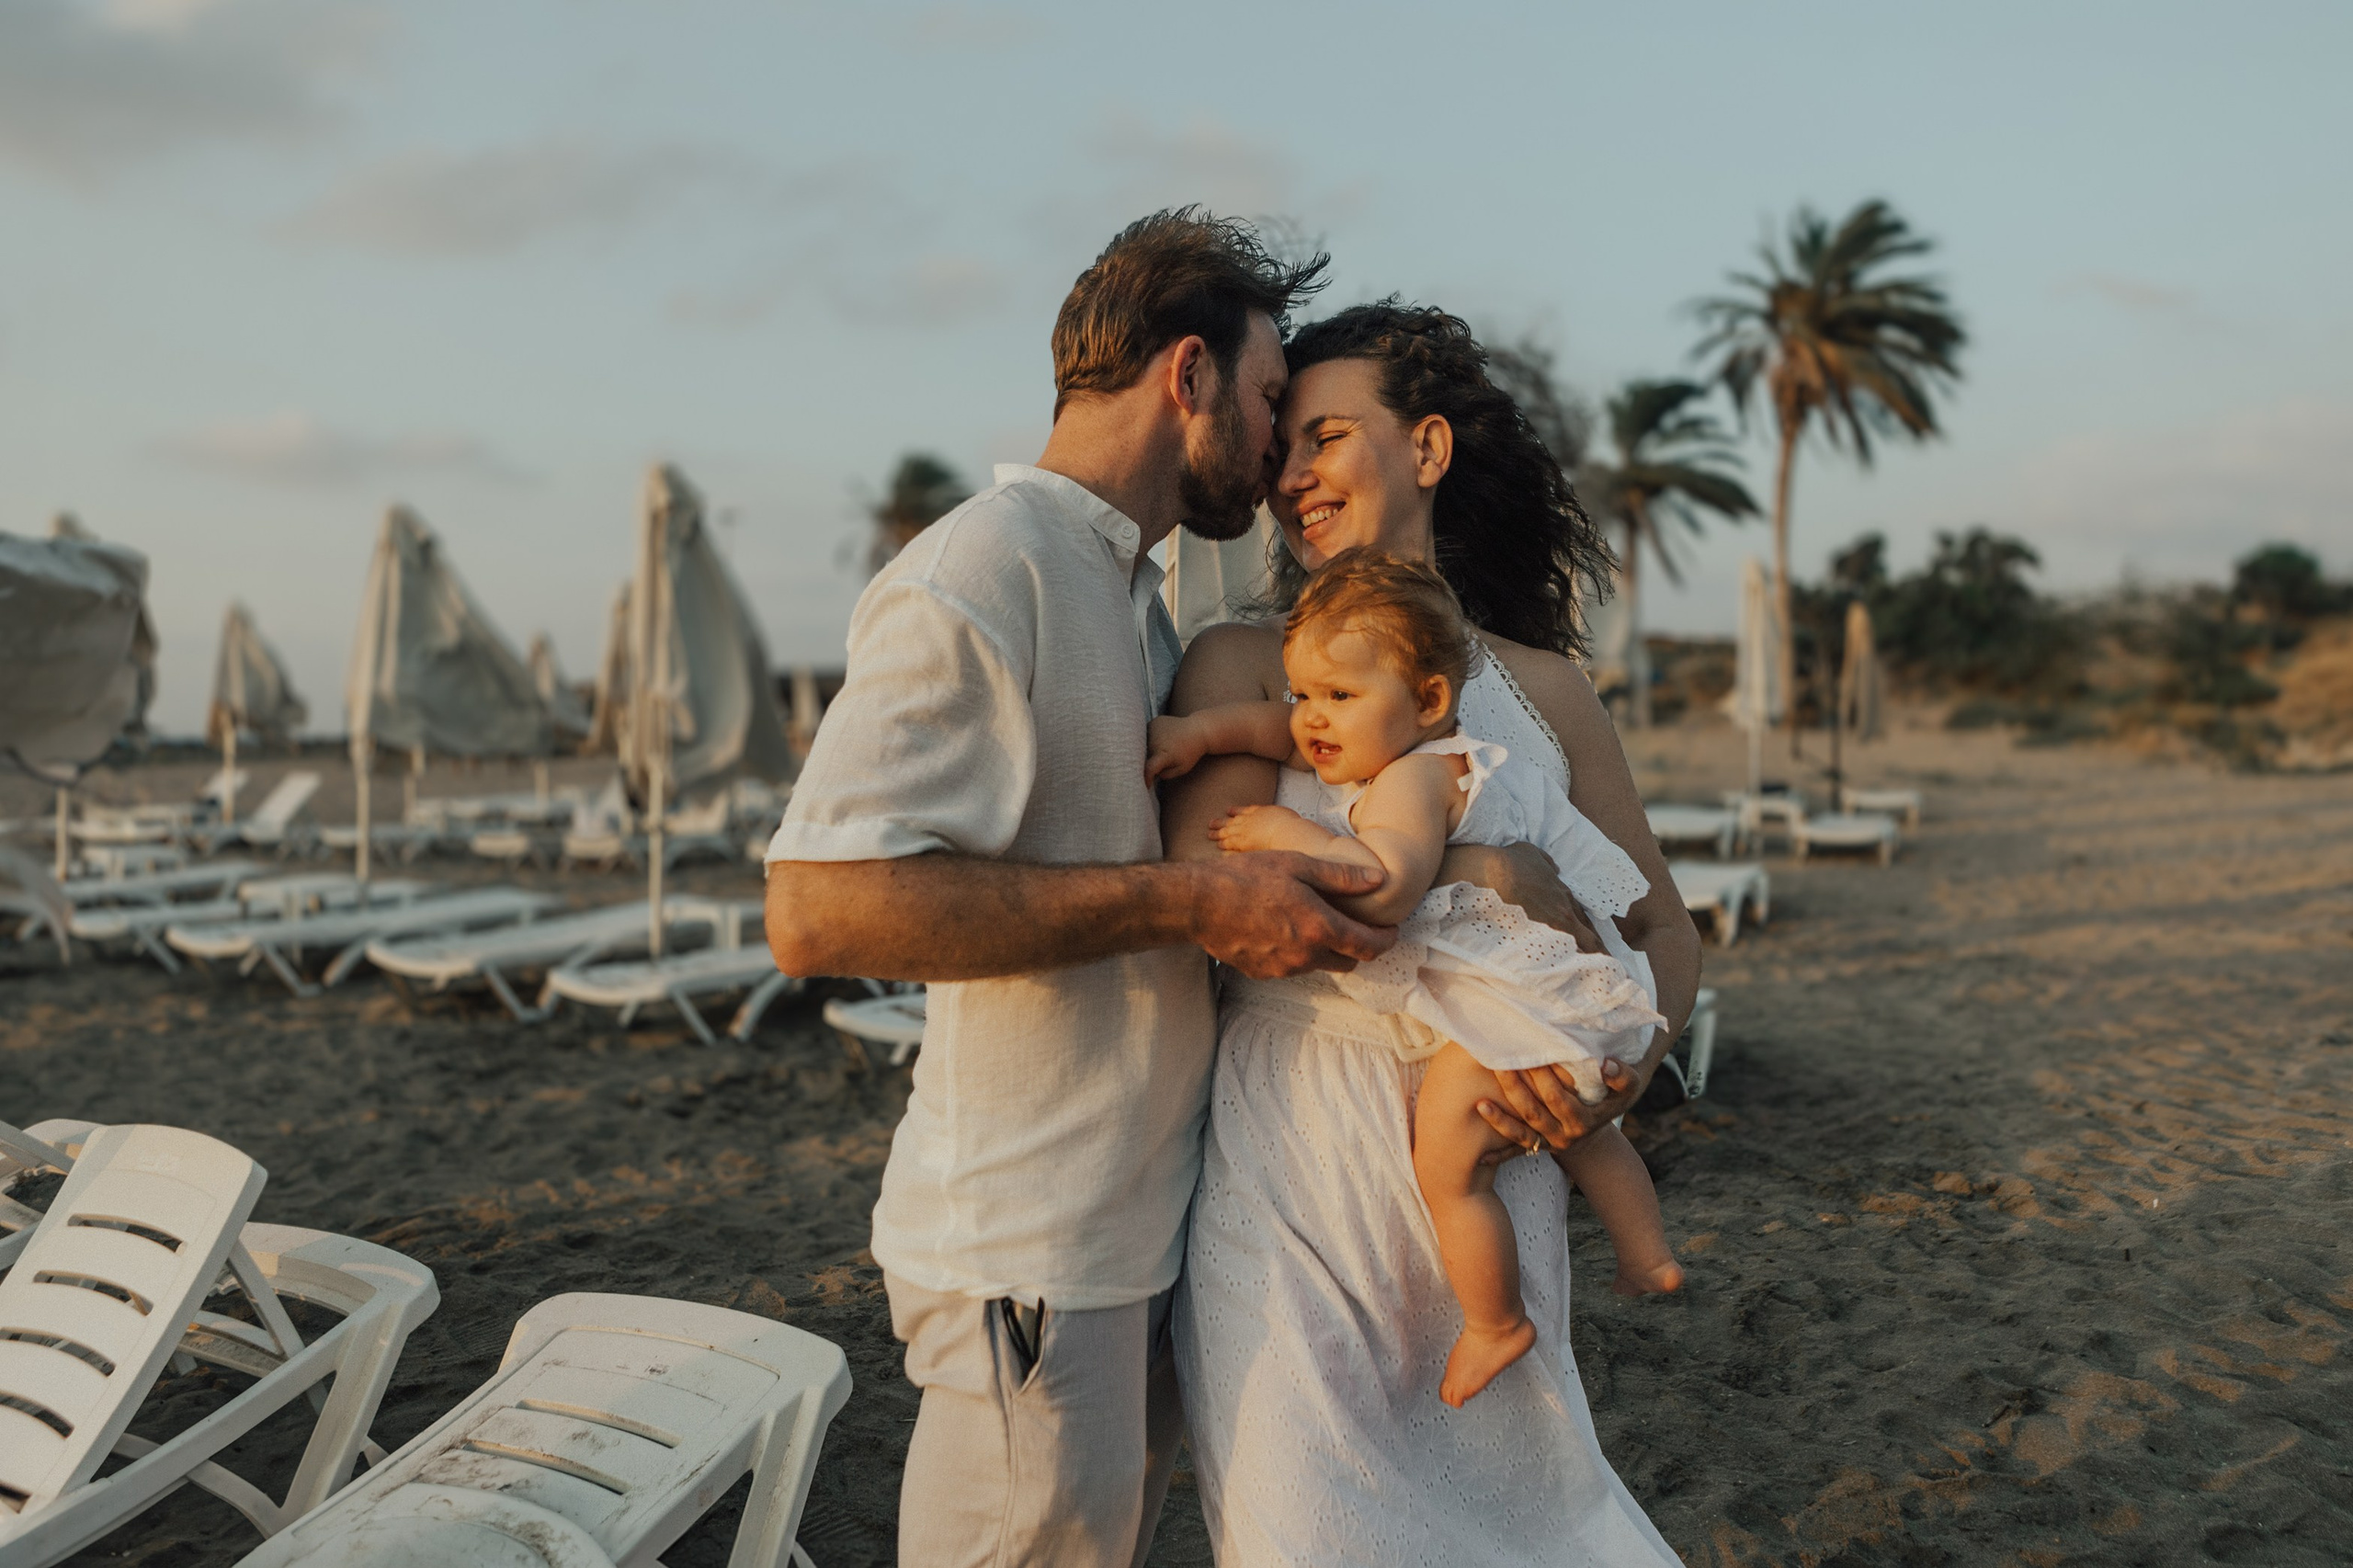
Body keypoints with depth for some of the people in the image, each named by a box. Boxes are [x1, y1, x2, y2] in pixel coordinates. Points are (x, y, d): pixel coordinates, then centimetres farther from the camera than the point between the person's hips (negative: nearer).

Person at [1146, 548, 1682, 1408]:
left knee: (1447, 1166, -2)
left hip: (1505, 1012, -11)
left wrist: (1290, 834, -30)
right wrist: (1198, 730, 2)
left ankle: (1494, 1325, 15)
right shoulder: (1373, 751, 7)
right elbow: (1282, 729, 15)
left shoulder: (1413, 779, -25)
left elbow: (1384, 887, -40)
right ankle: (1647, 1256, 46)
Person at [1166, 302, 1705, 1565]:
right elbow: (1213, 884, -17)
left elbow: (1661, 929, 10)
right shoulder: (1242, 664, 0)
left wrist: (1628, 1056, -12)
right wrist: (1505, 906, -22)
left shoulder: (1545, 689, 8)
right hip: (1293, 1166, -2)